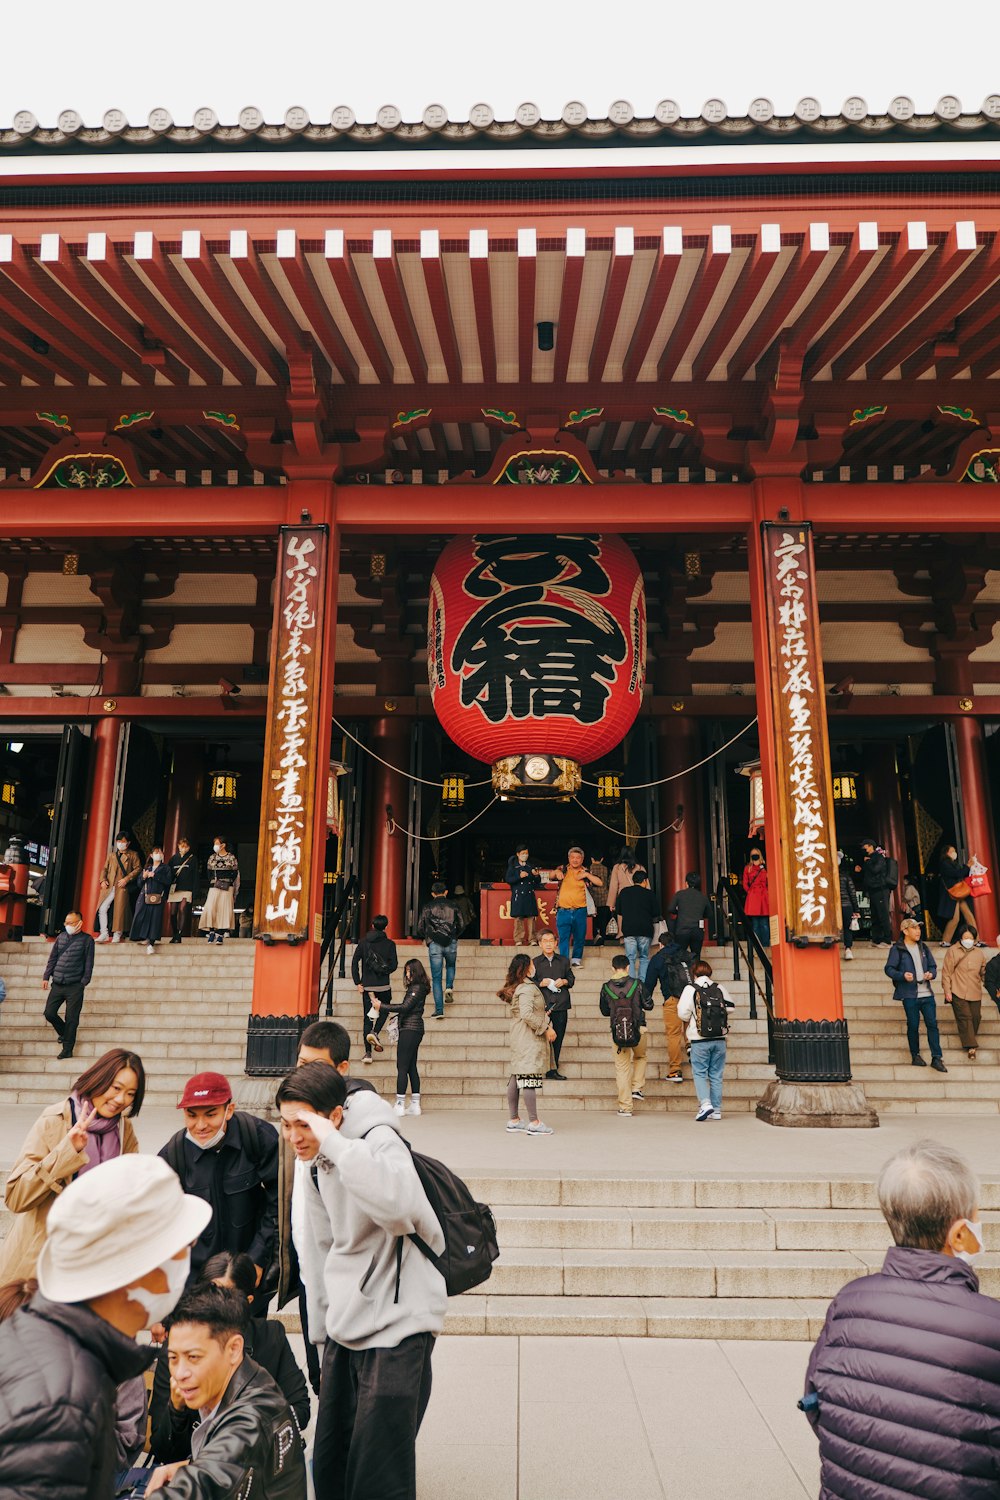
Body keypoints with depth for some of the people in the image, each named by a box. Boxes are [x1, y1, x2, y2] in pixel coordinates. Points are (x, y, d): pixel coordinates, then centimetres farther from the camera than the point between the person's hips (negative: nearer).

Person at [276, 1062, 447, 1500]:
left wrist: (334, 1142, -39)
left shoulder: (379, 1141, -21)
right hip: (344, 1327, 8)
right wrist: (322, 1324, 18)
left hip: (396, 1327, -8)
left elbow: (401, 1207, -42)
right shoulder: (314, 1161, 5)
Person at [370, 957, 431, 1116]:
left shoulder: (417, 988, -12)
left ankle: (400, 1105, -5)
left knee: (402, 1067, -7)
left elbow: (405, 1007, -20)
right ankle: (415, 1105, 14)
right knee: (411, 1067, 11)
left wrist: (382, 1006, -15)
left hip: (410, 1030, -10)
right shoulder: (415, 988, 16)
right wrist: (382, 1006, 8)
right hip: (414, 1030, 10)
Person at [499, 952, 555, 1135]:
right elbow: (527, 1014, -25)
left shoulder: (514, 988, 15)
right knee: (530, 1079, -8)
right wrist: (546, 1027, -16)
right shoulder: (527, 988, -15)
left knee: (516, 1079, 11)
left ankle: (514, 1120, 17)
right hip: (530, 1039, -10)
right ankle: (534, 1123, -6)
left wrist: (542, 1015, 19)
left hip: (519, 1038, 10)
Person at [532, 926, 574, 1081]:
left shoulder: (564, 961, 10)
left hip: (561, 1005, 3)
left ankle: (553, 1070, 18)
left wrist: (564, 982, -4)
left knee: (558, 1038, 7)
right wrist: (541, 983, -13)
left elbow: (572, 978, 17)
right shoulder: (535, 963, 3)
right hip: (542, 1005, -3)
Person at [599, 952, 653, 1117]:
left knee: (622, 1068, 10)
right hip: (638, 1031, 0)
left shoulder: (606, 987, -4)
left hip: (618, 1033, 0)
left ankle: (625, 1107, 11)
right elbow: (648, 1005, -1)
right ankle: (637, 1089, 18)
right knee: (640, 1057, 30)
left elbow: (604, 1011, 7)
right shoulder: (637, 984, -9)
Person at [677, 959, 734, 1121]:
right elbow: (730, 1007, 8)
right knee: (716, 1075, 10)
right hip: (719, 1039, 4)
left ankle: (705, 1103, -14)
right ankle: (716, 1110, 12)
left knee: (699, 1073, 5)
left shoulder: (690, 989, -6)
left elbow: (683, 1013, -11)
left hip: (699, 1040, -3)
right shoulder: (720, 988, 4)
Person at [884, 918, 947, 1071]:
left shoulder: (923, 947, 14)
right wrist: (902, 975, -23)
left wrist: (931, 974, -3)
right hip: (909, 994, -4)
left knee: (932, 1024, -1)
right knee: (913, 1025, 3)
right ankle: (915, 1055, 17)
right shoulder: (897, 949, -3)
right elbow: (889, 969, -6)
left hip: (926, 993, 4)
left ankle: (936, 1058, 4)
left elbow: (932, 965, 19)